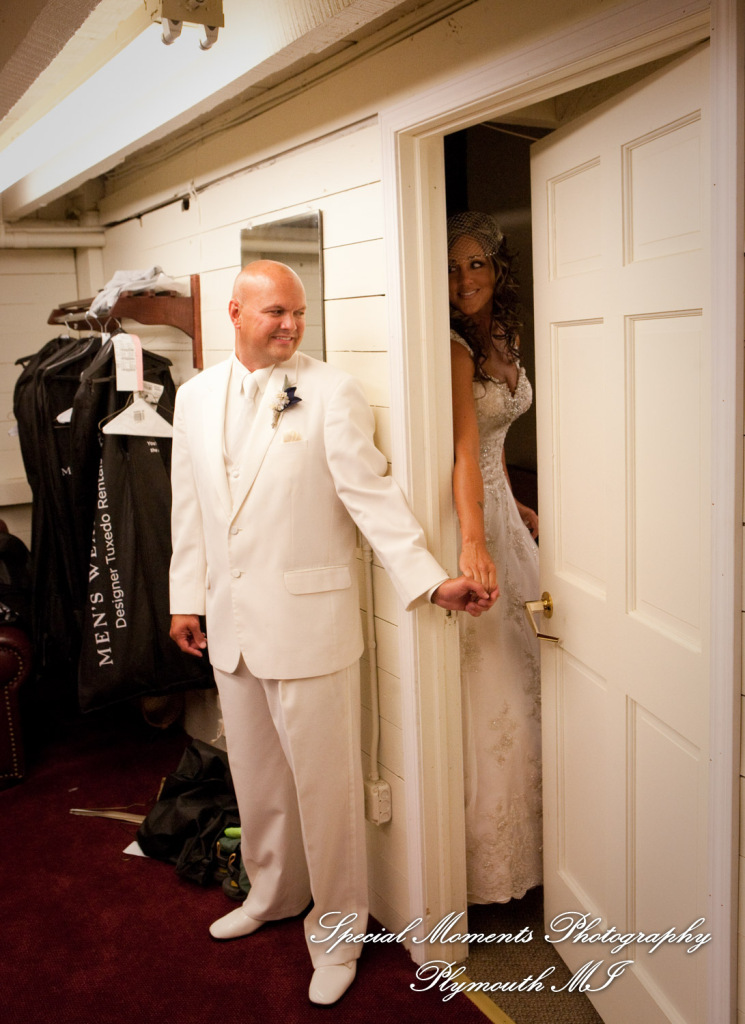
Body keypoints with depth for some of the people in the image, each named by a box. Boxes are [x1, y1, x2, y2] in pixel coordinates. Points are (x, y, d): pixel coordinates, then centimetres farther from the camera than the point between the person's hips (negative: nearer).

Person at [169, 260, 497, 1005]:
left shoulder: (332, 393, -8)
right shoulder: (195, 396, 8)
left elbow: (372, 493, -12)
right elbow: (189, 504, 12)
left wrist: (432, 580, -21)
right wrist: (186, 597, 11)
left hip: (307, 621, -5)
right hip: (229, 621, 5)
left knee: (322, 781, 4)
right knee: (254, 771, 20)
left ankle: (335, 931, 26)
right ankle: (273, 893, 43)